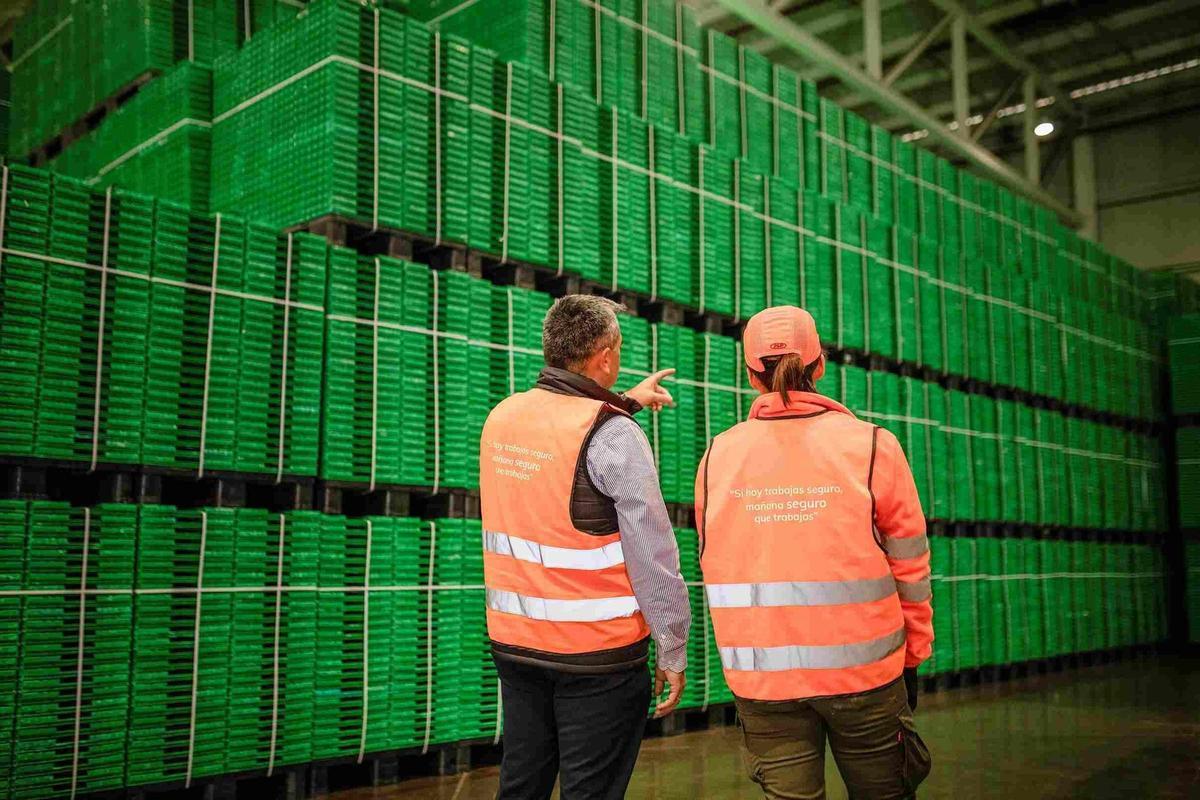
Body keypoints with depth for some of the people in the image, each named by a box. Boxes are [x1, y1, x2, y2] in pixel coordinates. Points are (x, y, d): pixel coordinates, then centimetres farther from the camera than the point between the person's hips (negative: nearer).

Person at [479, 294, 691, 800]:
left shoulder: (502, 417, 3)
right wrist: (673, 653, -8)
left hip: (513, 642, 6)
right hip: (597, 654, -6)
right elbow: (653, 560, -17)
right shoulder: (613, 435, -16)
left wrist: (624, 403, 31)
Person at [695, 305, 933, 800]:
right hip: (861, 668, -1)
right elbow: (909, 568, -2)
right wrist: (912, 656, 12)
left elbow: (715, 568, 6)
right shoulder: (872, 446, -6)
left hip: (759, 676, 1)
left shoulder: (718, 456, 0)